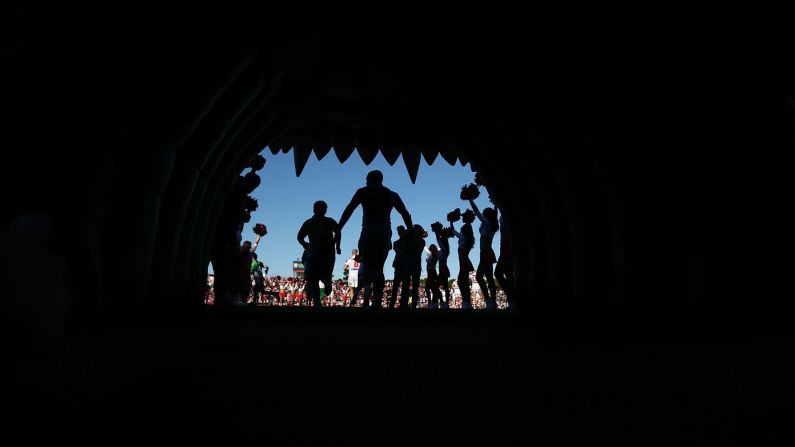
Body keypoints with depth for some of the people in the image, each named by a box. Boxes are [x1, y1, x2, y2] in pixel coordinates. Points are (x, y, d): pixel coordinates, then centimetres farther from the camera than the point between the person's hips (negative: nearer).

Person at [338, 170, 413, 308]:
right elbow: (406, 214, 11)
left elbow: (348, 210, 0)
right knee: (379, 268, 14)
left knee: (367, 263, 4)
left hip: (369, 233, -3)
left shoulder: (363, 192, 8)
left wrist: (338, 229, -2)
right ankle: (377, 302, 9)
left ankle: (366, 271, -33)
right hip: (385, 234, 3)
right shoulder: (392, 195, 16)